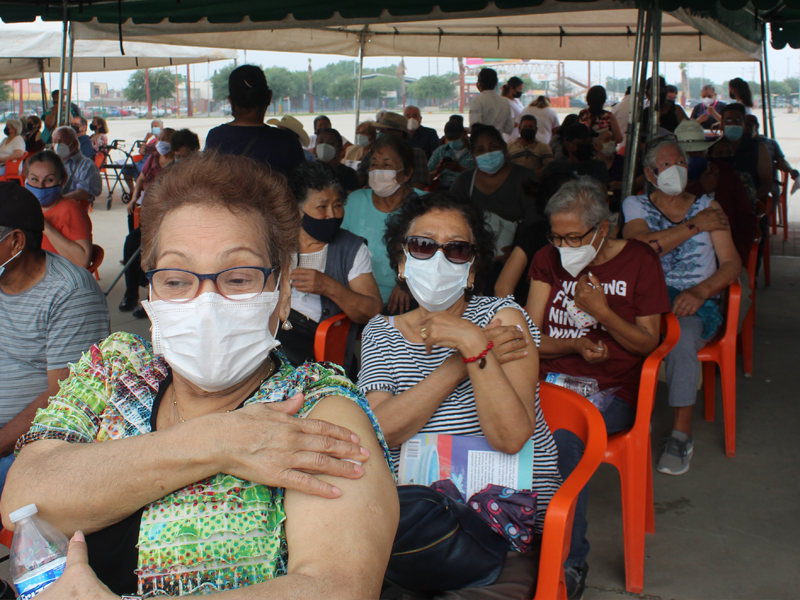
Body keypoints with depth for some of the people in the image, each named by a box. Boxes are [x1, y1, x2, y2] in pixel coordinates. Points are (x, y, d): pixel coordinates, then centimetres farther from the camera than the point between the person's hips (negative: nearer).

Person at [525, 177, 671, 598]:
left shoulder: (639, 260, 3)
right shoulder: (549, 260, 13)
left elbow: (648, 343, 3)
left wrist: (602, 312, -12)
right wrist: (575, 345, -10)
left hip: (612, 391, -3)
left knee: (563, 436, -35)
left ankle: (570, 563, -21)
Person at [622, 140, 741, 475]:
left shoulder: (707, 207, 14)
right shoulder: (635, 206, 12)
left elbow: (732, 264, 5)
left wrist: (700, 291, -14)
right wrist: (695, 225, -7)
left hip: (697, 301, 0)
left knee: (680, 339, -35)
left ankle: (681, 435, -21)